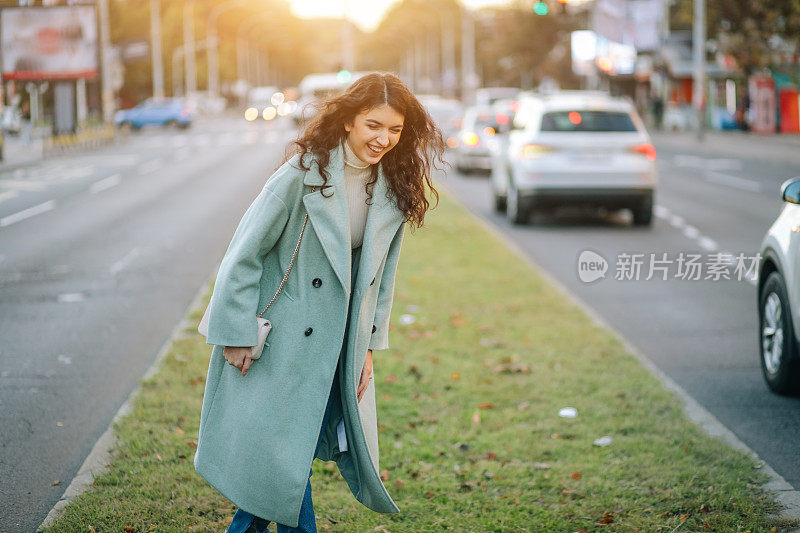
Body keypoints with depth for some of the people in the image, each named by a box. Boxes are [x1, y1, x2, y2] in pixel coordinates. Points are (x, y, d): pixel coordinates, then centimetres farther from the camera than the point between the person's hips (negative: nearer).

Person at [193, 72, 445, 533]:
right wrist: (238, 335, -12)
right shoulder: (304, 175, -17)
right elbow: (244, 254, -13)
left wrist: (368, 345, 7)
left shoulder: (395, 192, 0)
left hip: (339, 347, 6)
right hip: (282, 339, -6)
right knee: (283, 448, -2)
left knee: (313, 440, 10)